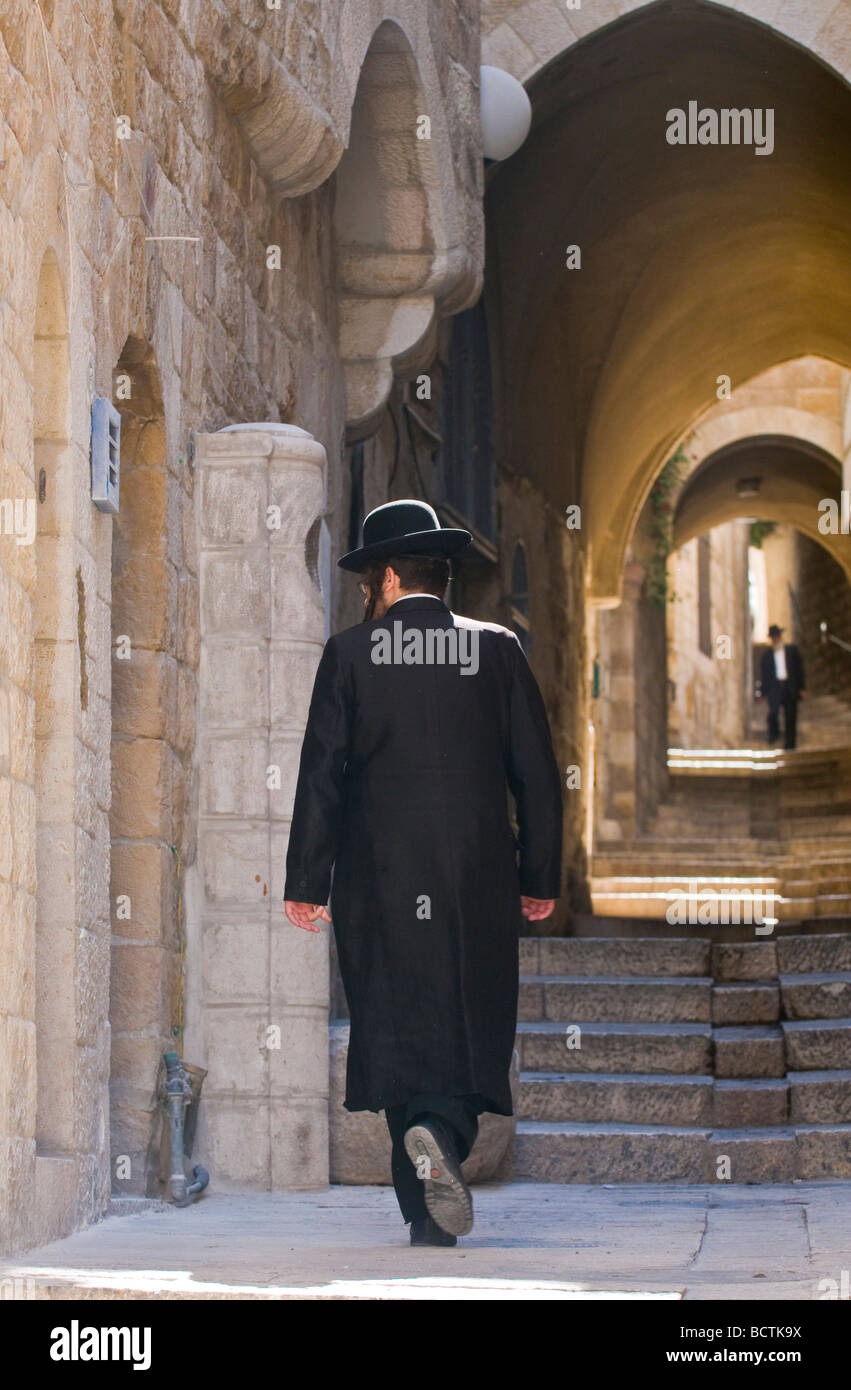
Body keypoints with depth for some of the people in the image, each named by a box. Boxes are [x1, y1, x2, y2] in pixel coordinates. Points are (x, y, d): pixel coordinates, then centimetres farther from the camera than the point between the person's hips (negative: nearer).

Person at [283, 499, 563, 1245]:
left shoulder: (350, 653, 1)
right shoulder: (497, 650, 4)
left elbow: (321, 775, -2)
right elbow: (538, 773, 4)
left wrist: (307, 883, 2)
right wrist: (540, 876, 12)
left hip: (379, 880, 0)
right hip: (477, 882, 0)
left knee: (397, 1033, 5)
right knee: (471, 1028, 7)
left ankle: (427, 1212, 0)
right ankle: (442, 1132, -22)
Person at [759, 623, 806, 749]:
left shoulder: (792, 649, 9)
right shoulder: (767, 654, 10)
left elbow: (799, 668, 8)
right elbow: (764, 674, 11)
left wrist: (802, 688, 2)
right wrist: (763, 692, 5)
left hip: (790, 686, 0)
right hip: (775, 686, 0)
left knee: (790, 717, 1)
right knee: (773, 711, -21)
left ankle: (790, 744, 10)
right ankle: (774, 733, 3)